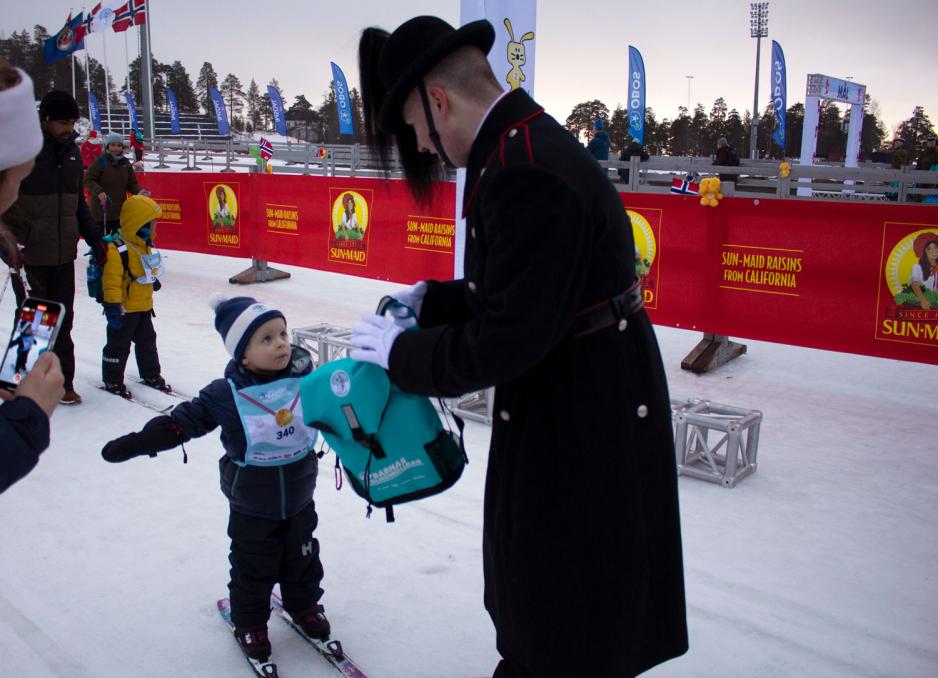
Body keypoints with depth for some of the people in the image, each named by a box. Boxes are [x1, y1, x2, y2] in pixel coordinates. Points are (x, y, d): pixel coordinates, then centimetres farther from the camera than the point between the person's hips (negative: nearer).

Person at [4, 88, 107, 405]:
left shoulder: (71, 152, 9)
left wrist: (93, 237, 13)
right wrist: (13, 244, -16)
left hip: (63, 254, 5)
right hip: (30, 256, -5)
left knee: (62, 320, 8)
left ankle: (63, 381, 17)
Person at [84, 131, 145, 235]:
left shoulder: (125, 163, 7)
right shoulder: (100, 161, -11)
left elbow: (132, 183, 12)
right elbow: (88, 179, -14)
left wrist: (138, 191, -8)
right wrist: (98, 191, -30)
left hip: (120, 210, 5)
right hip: (101, 209, -5)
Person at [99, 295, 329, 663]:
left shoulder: (305, 377, -13)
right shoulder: (226, 395, -20)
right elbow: (183, 420, -15)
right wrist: (136, 443, -22)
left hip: (299, 498, 3)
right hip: (252, 507, -3)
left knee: (303, 557, 21)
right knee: (253, 567, 13)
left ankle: (304, 605, 46)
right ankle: (250, 623, 35)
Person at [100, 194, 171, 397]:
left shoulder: (145, 246, 5)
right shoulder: (118, 249, -24)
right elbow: (111, 281, -25)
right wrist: (113, 307, -25)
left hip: (143, 306, 9)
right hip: (125, 309, -9)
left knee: (147, 340, 19)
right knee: (119, 344, 4)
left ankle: (151, 374, 34)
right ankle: (112, 380, 17)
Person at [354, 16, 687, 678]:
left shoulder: (523, 174, -28)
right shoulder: (530, 141, 5)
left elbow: (504, 342, -27)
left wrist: (400, 353, -13)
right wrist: (430, 300, 8)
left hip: (587, 421, -10)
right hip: (561, 404, 10)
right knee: (527, 564, 29)